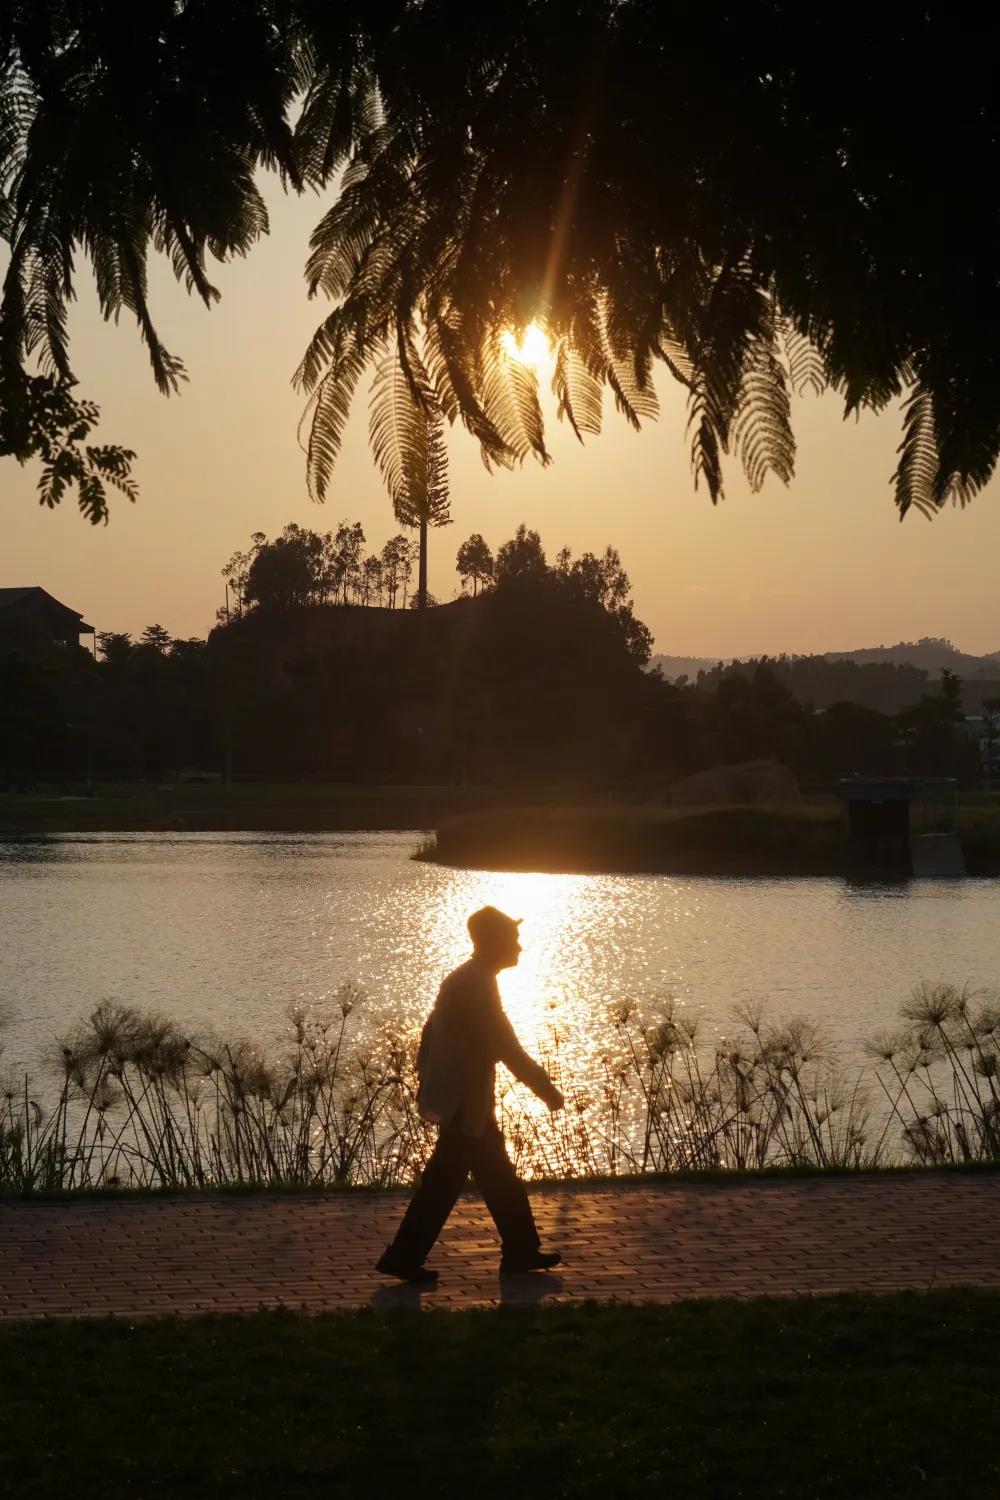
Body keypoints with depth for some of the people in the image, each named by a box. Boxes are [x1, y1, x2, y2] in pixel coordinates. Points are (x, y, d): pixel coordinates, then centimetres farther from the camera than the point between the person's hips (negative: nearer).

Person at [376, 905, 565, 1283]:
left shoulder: (463, 979, 10)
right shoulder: (478, 985, -21)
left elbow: (430, 1031, 17)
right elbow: (508, 1050, -22)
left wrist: (426, 1082, 23)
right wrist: (549, 1092, -16)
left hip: (460, 1100, 10)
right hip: (466, 1104, -10)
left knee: (498, 1177, 15)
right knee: (444, 1182, -3)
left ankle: (520, 1252, 22)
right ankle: (403, 1258, 4)